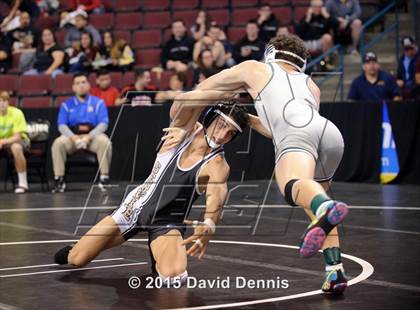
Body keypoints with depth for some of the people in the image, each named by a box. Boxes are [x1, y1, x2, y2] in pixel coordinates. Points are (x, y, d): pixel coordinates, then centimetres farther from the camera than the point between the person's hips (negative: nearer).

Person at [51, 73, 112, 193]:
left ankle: (104, 178, -25)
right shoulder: (67, 104, 11)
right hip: (72, 136, 1)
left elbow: (103, 124, -2)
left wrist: (89, 136, -20)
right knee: (58, 143, -29)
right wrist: (73, 137, -19)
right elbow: (62, 125, 2)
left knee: (104, 142, -33)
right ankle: (59, 179, -22)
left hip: (93, 136, -1)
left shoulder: (98, 103, 8)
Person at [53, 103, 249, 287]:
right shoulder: (187, 127, -10)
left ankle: (159, 260, 7)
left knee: (173, 276, -30)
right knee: (76, 260, -2)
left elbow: (217, 194, -39)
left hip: (166, 223, -2)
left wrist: (209, 225, -58)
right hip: (136, 206, 2)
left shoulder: (217, 165, -18)